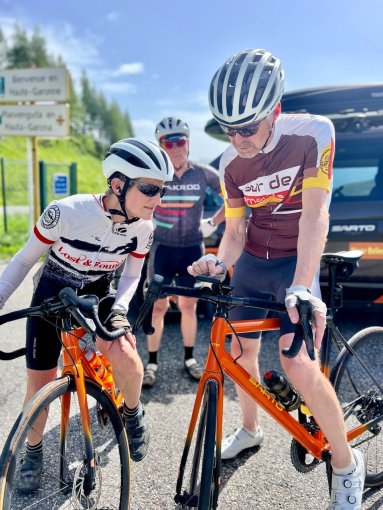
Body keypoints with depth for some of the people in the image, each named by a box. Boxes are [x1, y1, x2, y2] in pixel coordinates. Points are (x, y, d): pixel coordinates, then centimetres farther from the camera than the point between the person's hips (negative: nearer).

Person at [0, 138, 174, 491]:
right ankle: (33, 453, 32)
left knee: (125, 358, -24)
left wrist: (119, 309, -20)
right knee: (40, 383, 3)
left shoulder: (144, 228, -19)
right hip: (52, 294, -1)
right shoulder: (66, 212, -31)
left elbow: (131, 275, -3)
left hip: (98, 296, 2)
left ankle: (133, 414, 10)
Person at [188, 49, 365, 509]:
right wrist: (218, 262, -23)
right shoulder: (230, 165, -5)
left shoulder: (313, 133, -18)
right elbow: (235, 231, -1)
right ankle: (250, 429, 39)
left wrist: (302, 286, -33)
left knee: (299, 365, -19)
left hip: (295, 262, -5)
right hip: (252, 262, 5)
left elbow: (315, 213, -23)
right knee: (241, 350, 11)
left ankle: (346, 463, 5)